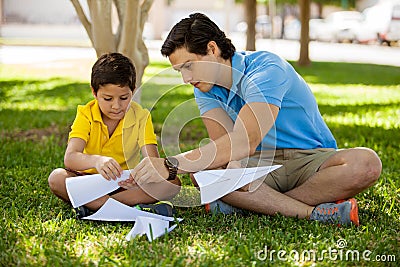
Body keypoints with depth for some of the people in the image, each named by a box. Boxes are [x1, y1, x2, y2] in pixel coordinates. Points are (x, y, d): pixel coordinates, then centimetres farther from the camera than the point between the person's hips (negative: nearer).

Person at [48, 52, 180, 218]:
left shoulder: (141, 117, -8)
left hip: (125, 184, 1)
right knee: (56, 178, -28)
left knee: (172, 183, -23)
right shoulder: (86, 115, -11)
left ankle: (93, 204, -28)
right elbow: (69, 158, -25)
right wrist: (97, 161, -48)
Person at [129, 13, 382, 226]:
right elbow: (227, 147, -11)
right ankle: (312, 212, -30)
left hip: (311, 160, -4)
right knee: (202, 171, -26)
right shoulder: (205, 88, 1)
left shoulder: (266, 69, -22)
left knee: (366, 162, -35)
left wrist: (170, 164, -40)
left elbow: (244, 142, -34)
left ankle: (248, 204, -33)